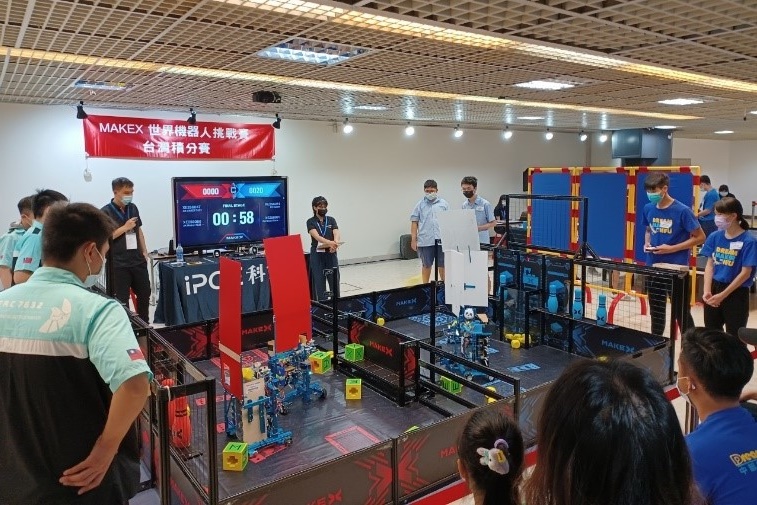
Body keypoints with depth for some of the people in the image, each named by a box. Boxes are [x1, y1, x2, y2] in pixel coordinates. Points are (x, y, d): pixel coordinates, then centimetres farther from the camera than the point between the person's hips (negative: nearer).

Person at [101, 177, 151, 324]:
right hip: (119, 263, -6)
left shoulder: (133, 208, 9)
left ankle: (145, 325, 31)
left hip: (138, 260, 6)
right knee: (122, 299, 1)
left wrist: (144, 252, 13)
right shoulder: (106, 212, -9)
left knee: (144, 294, 15)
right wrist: (125, 228, -16)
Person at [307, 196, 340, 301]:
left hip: (331, 253, 2)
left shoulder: (331, 220, 7)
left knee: (334, 279, 4)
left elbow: (336, 234, -7)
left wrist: (335, 244, -31)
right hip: (317, 254, -2)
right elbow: (317, 236, -18)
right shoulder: (311, 222, -2)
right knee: (319, 280, 0)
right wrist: (330, 242, -35)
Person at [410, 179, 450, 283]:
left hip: (442, 240, 1)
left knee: (442, 265, 7)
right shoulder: (420, 204, 4)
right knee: (426, 265, 9)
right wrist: (413, 239, -2)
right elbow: (414, 222, 4)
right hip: (425, 240, -1)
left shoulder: (444, 204, 7)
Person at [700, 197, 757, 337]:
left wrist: (723, 295, -17)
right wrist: (707, 291, -9)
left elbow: (745, 273, -14)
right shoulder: (715, 237, 0)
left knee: (734, 336, 7)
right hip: (714, 289, 5)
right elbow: (710, 265, 3)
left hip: (736, 294, -5)